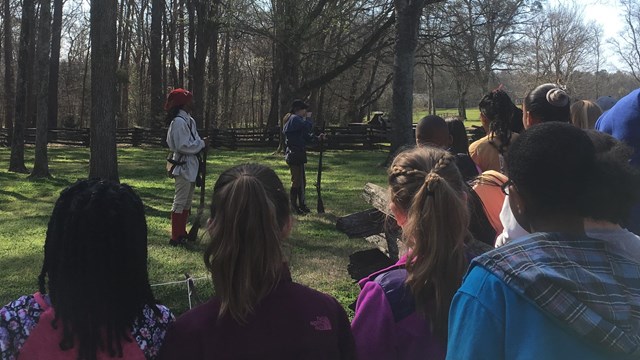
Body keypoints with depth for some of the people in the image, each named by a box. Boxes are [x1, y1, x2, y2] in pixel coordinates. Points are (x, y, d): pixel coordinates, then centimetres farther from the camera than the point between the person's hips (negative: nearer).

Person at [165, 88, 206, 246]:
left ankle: (182, 234, 26)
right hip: (183, 166, -10)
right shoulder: (179, 121, -17)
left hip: (191, 166, 10)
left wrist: (201, 143, -1)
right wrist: (202, 144, -14)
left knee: (187, 203, 16)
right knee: (180, 202, -5)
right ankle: (176, 238, 1)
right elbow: (183, 146, -22)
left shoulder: (189, 120, 13)